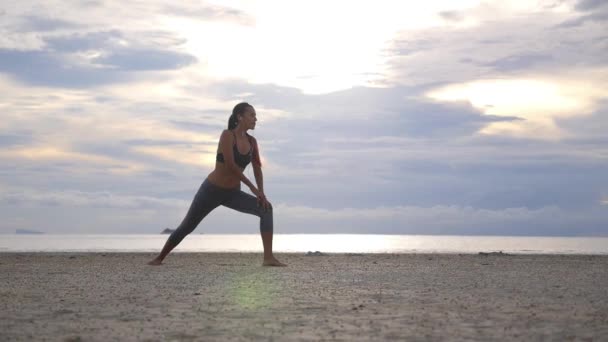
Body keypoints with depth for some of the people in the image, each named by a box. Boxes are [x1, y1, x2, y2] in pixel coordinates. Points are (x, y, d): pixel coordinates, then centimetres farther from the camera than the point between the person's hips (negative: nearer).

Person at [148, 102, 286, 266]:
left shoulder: (252, 141, -1)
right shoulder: (227, 135, -18)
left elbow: (257, 169, 0)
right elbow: (230, 165, -26)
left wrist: (262, 194, -14)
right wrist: (252, 187, -22)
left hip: (233, 194, 5)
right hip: (211, 191, -5)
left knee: (266, 209, -16)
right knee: (186, 227, 5)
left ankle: (268, 257, -20)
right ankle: (159, 258, 28)